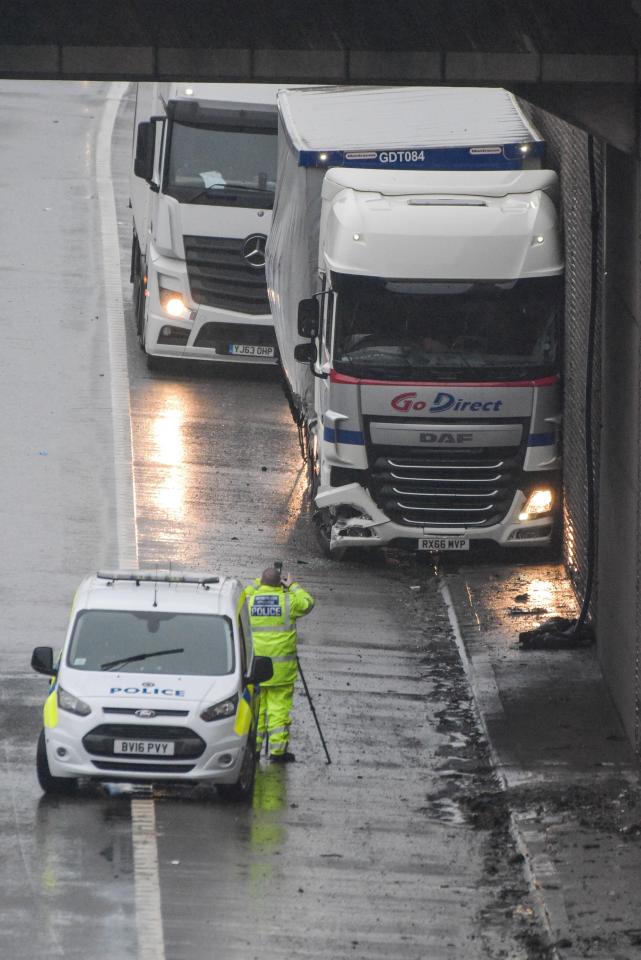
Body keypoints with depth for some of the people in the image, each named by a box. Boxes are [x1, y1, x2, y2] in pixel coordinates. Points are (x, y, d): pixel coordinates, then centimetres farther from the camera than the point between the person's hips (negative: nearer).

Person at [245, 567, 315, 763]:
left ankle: (252, 749, 10)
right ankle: (278, 750, 1)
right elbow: (308, 603, 10)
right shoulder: (288, 601, -7)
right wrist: (293, 586, 19)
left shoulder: (249, 601, 0)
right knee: (279, 707, 1)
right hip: (281, 666, -2)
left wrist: (257, 584, 25)